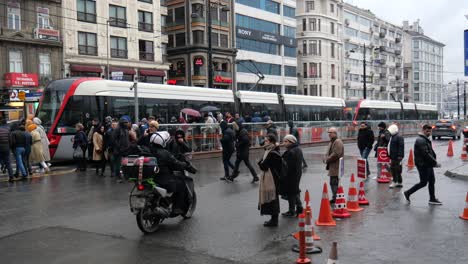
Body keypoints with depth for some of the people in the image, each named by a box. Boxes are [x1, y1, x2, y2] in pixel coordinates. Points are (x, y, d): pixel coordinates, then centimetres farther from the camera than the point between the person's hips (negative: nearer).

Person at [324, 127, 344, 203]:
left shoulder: (338, 142, -14)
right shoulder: (331, 142, 19)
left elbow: (336, 154, -23)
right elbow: (328, 153, 24)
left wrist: (327, 160, -13)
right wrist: (326, 159, 4)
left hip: (336, 167, -10)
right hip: (332, 167, 10)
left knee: (335, 183, -9)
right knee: (332, 183, 15)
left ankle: (335, 198, -5)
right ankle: (335, 198, 24)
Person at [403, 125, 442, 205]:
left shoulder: (426, 140, 16)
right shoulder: (420, 140, -18)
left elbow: (431, 151, 20)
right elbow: (425, 154, -24)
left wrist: (434, 159, 3)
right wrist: (435, 162, -20)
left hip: (428, 165, 10)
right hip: (423, 165, -10)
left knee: (432, 181, 12)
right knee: (423, 183, -3)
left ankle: (432, 199, 21)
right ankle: (408, 193, 9)